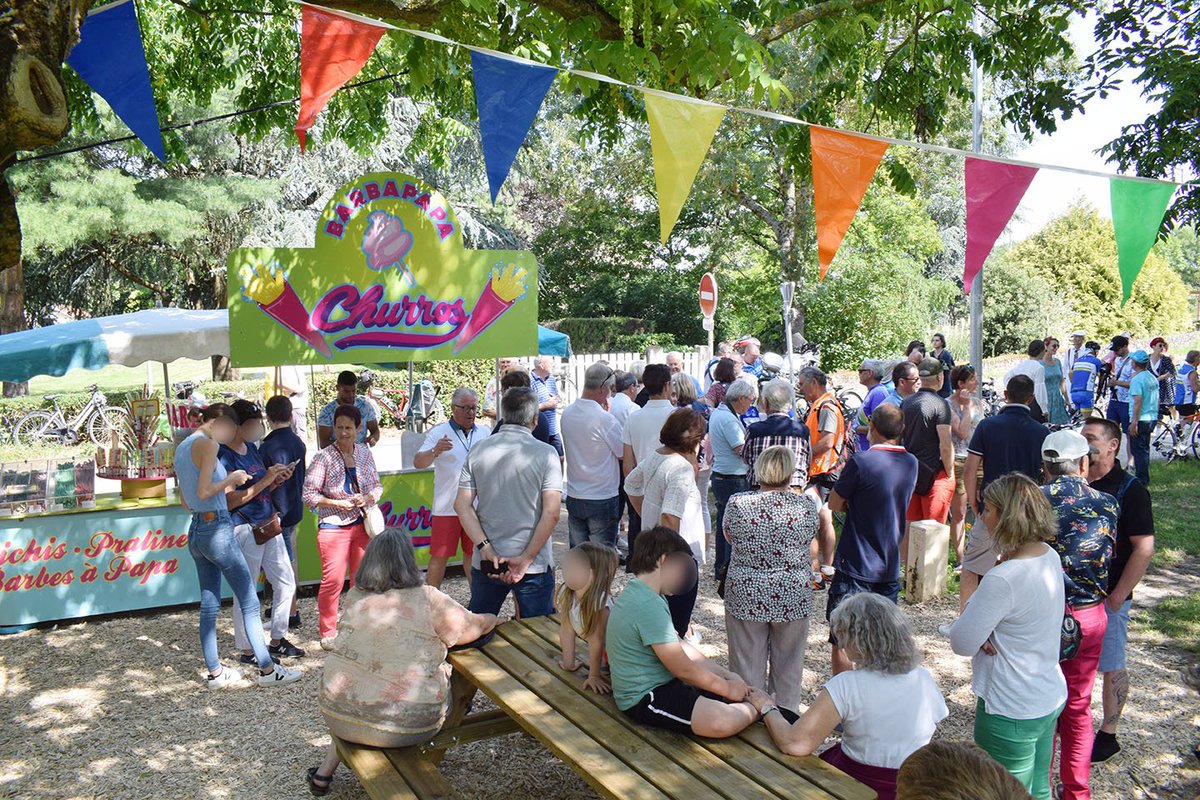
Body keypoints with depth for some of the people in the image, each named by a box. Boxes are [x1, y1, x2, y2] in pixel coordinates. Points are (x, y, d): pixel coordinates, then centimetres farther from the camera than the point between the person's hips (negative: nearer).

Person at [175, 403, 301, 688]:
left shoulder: (182, 448, 16)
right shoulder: (208, 444, -12)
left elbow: (187, 501, 19)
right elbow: (203, 492, -21)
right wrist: (231, 479, -6)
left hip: (196, 531, 10)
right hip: (217, 529, -9)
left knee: (209, 604, 13)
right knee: (250, 601, -3)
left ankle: (215, 673, 18)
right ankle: (267, 669, 1)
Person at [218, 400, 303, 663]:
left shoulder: (252, 447, 10)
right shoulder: (224, 456, -15)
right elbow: (231, 501, -21)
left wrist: (278, 479, 2)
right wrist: (265, 480, -21)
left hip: (268, 525, 9)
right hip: (245, 530, -9)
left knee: (286, 584, 14)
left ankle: (277, 641, 29)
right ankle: (248, 651, 18)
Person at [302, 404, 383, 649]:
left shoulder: (365, 453, 5)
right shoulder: (324, 458, -10)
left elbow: (377, 485, 13)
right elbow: (309, 494, -9)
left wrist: (369, 497, -8)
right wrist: (337, 503, -18)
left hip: (362, 525, 5)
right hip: (333, 526, -5)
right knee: (333, 580, -4)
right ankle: (327, 633, 14)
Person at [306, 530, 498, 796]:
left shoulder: (354, 597, 3)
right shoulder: (426, 598, -10)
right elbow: (474, 627, -1)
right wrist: (491, 619, 22)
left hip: (338, 716, 4)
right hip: (405, 726, -4)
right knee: (446, 670, 22)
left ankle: (325, 772, 36)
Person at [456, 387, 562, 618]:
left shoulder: (478, 451, 0)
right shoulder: (545, 453, -10)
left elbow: (462, 504, -4)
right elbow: (551, 513, -16)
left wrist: (486, 549, -9)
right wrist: (526, 560, -13)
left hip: (486, 564, 3)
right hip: (535, 565, -3)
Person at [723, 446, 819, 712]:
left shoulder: (737, 503, -12)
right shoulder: (807, 505, -11)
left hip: (746, 595, 0)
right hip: (793, 598, 1)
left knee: (747, 664, 13)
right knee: (788, 664, 18)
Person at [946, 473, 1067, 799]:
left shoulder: (1003, 579, -29)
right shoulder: (1050, 556, -1)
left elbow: (962, 643, -20)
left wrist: (967, 612, -4)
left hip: (1011, 713, -9)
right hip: (1050, 698, 9)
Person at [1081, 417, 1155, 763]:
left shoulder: (1129, 489, -12)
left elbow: (1145, 547, -14)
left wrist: (1118, 595, -15)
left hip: (1107, 596, -5)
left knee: (1111, 667, 8)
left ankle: (1108, 735, 21)